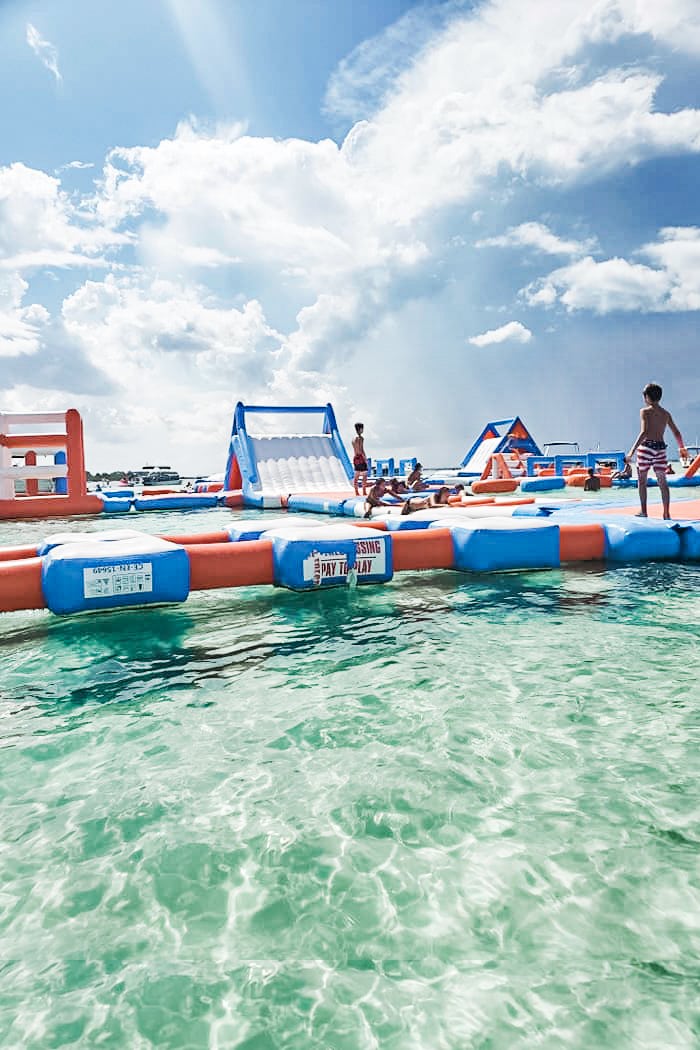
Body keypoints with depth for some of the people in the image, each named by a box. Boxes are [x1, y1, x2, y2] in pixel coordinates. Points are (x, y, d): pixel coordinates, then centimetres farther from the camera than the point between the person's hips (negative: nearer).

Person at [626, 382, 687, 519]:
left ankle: (643, 511, 7)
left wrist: (632, 451, -22)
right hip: (661, 448, 5)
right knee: (662, 481, 6)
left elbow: (644, 432, -18)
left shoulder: (645, 411, -5)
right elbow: (676, 433, 18)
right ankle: (666, 513, 4)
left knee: (642, 480, 8)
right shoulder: (666, 414, 12)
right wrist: (681, 447, 35)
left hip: (646, 446, -5)